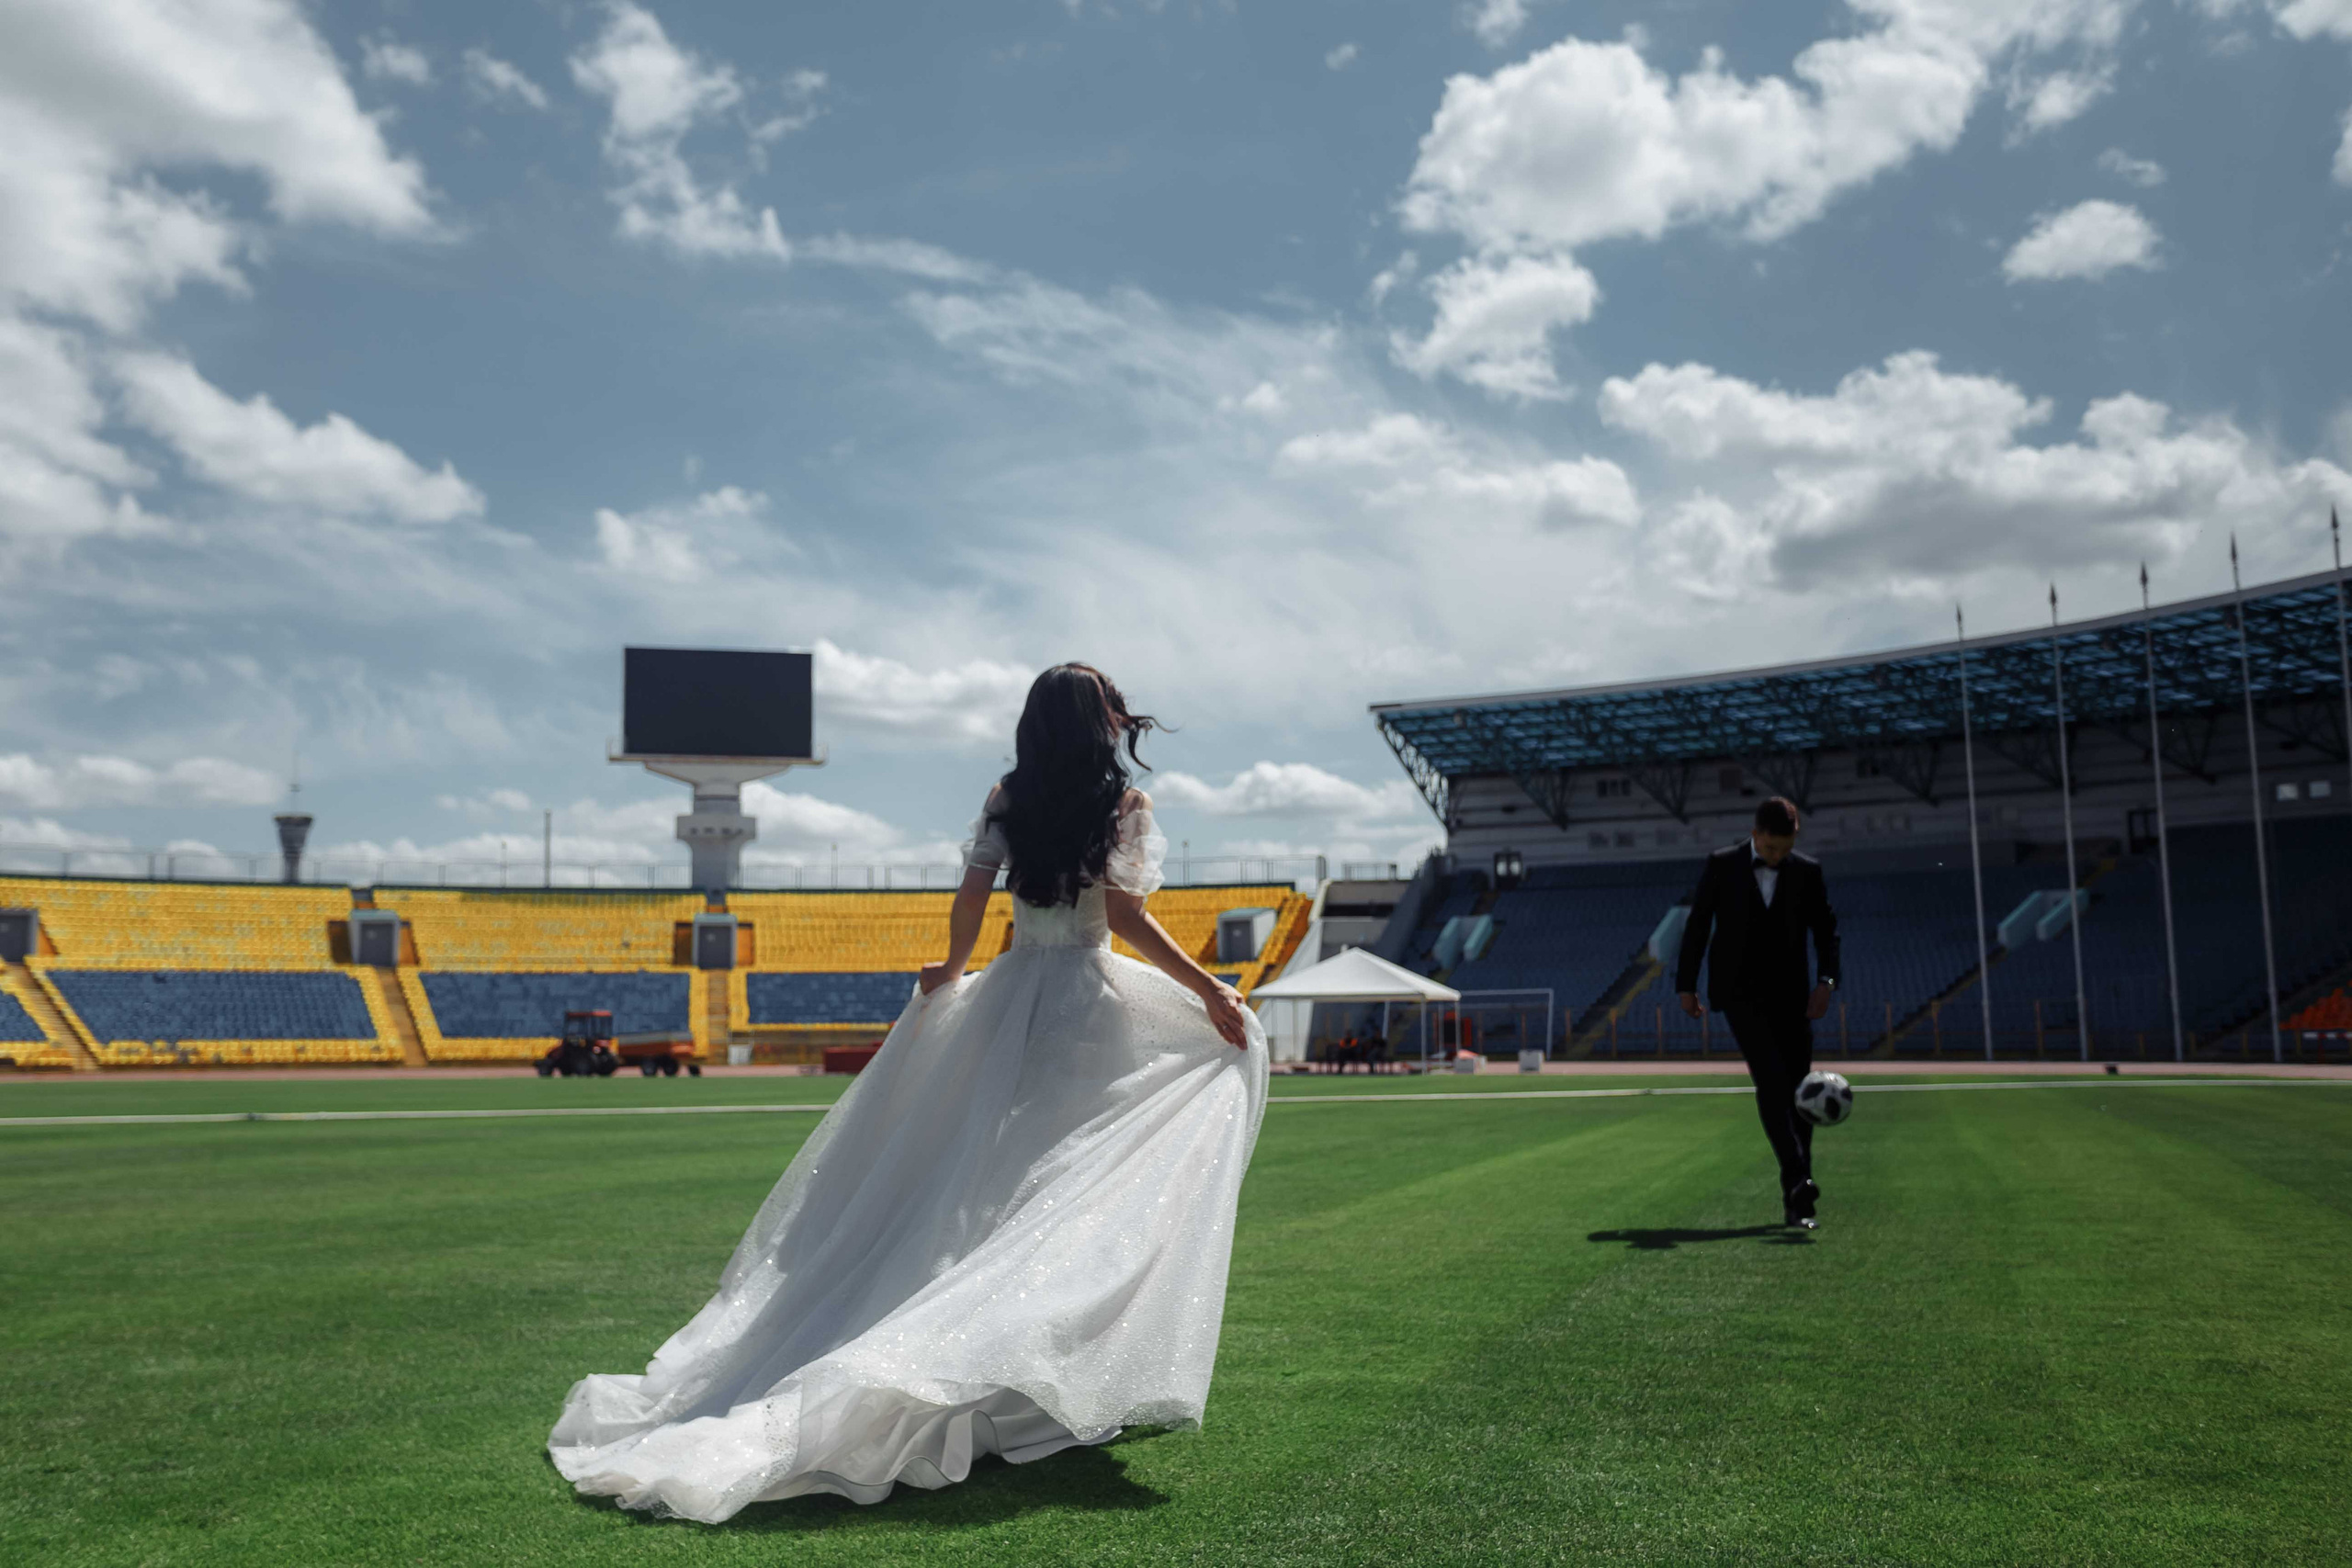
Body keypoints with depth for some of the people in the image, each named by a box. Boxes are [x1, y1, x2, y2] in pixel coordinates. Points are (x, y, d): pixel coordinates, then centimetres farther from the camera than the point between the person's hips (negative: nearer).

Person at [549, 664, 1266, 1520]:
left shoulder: (1006, 801, 7)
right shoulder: (1124, 804, -4)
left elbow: (971, 898, 3)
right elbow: (1126, 916, -13)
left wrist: (953, 970, 20)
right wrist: (1206, 987, -10)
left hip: (1005, 1000, 5)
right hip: (1089, 1007, -5)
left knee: (977, 1179, 11)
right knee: (1080, 1181, 1)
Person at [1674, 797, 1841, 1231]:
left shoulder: (1807, 871, 4)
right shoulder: (1722, 865, 0)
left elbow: (1827, 929, 7)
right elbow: (1697, 924, 4)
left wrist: (1826, 980, -8)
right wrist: (1686, 984, 3)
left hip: (1790, 996, 3)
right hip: (1740, 992, -3)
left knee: (1796, 1093, 2)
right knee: (1771, 1078, -20)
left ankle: (1796, 1203, 9)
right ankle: (1798, 1178, -27)